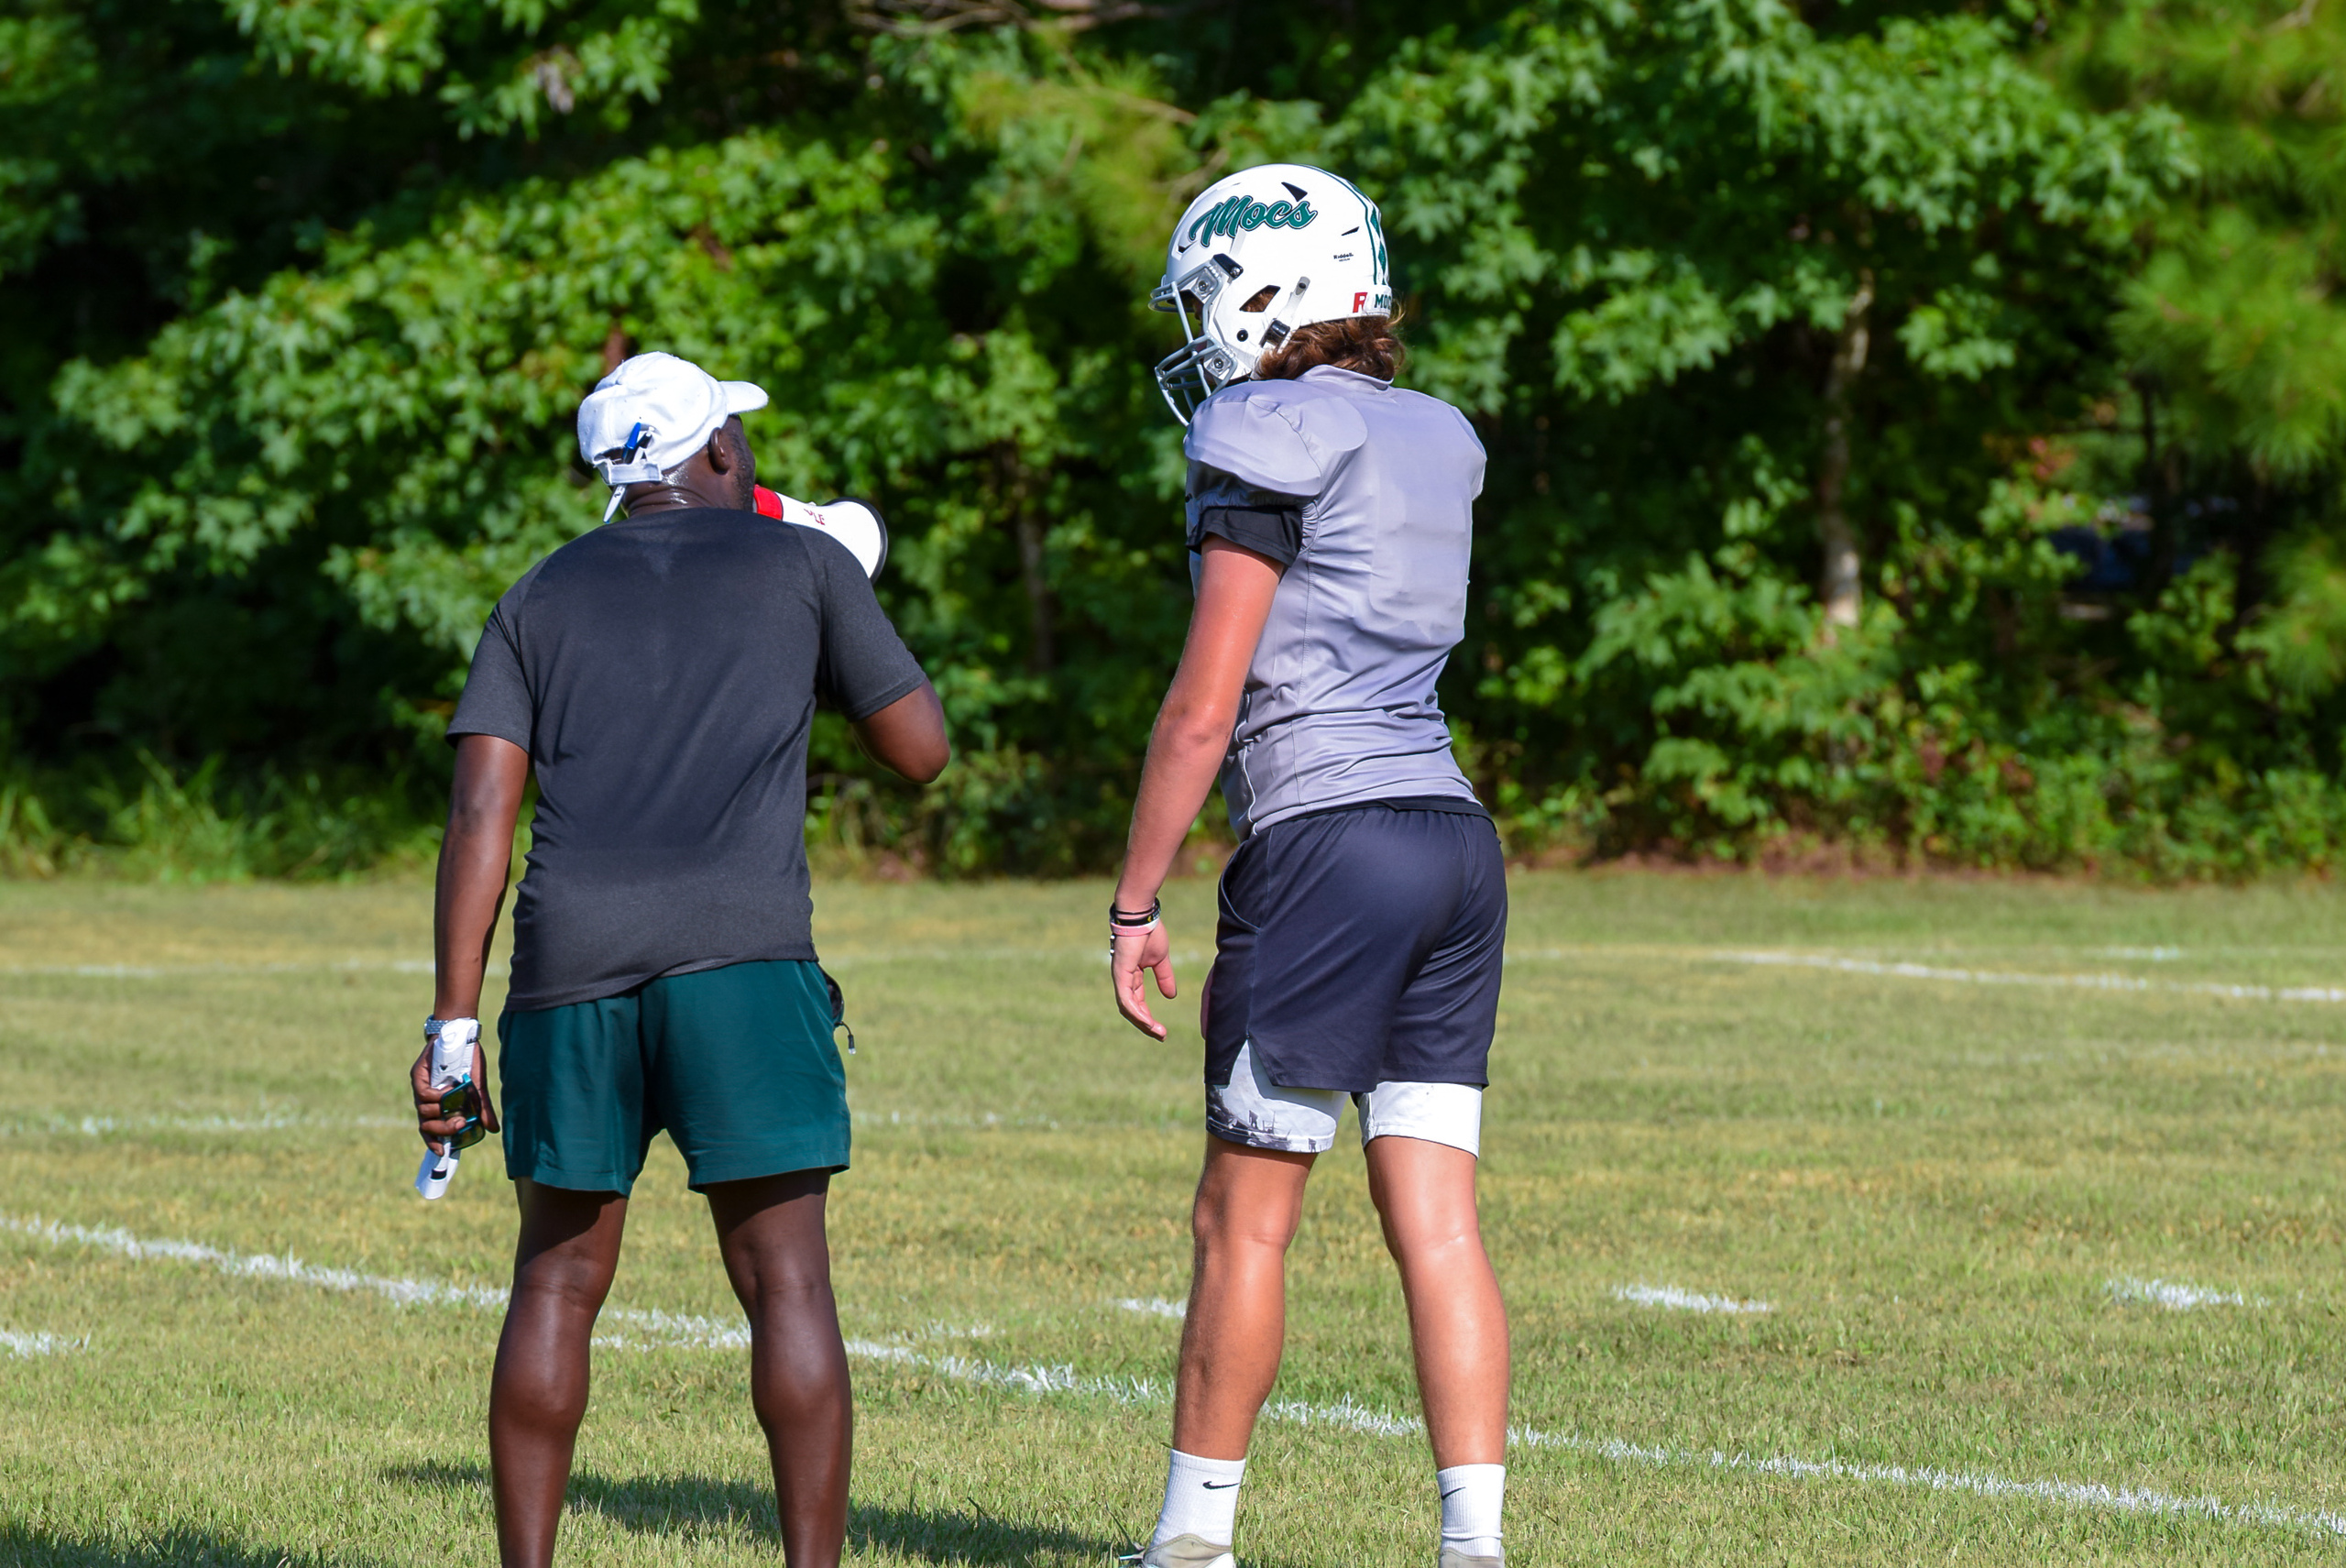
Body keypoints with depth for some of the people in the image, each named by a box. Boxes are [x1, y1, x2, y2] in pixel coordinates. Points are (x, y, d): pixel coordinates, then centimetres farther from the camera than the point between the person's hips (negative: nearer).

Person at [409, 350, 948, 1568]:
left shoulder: (542, 598, 18)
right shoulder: (799, 565, 13)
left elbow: (480, 815, 8)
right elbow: (921, 749, 17)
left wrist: (454, 1022, 6)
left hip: (571, 964, 3)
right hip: (739, 961, -3)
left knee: (558, 1281, 13)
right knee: (784, 1277, -1)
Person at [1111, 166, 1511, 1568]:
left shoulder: (1271, 442, -8)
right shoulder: (1439, 445, 13)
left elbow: (1207, 706, -11)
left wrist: (1135, 903, -5)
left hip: (1326, 841, -7)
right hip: (1457, 836, 7)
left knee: (1246, 1215, 4)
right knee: (1436, 1220, 3)